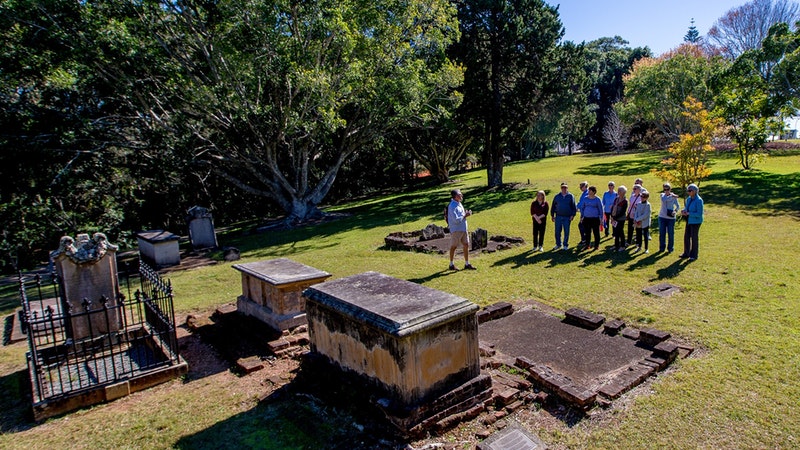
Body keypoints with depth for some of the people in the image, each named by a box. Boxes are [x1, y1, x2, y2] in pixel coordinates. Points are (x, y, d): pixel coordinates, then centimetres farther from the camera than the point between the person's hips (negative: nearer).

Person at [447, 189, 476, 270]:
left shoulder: (459, 204, 11)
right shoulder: (452, 206, -19)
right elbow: (456, 220, -24)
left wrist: (466, 213, 2)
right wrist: (465, 215, -15)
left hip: (463, 229, 9)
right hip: (456, 230, -9)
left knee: (466, 245, 10)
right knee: (454, 247, 4)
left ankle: (467, 264, 19)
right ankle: (451, 264, 17)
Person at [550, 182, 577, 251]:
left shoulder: (571, 196, 4)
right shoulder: (557, 196, 8)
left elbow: (574, 207, 4)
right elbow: (553, 206, 12)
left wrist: (573, 215, -5)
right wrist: (552, 215, 9)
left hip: (567, 217, -1)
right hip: (558, 217, 1)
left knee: (566, 232, 4)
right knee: (557, 231, 3)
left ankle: (566, 245, 16)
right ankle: (558, 244, 16)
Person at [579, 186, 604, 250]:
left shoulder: (597, 199, -3)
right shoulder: (585, 199, 6)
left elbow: (601, 209, 2)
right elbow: (582, 208, 15)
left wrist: (601, 218, -1)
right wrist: (581, 216, 11)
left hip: (595, 218, -3)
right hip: (586, 218, 3)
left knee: (596, 233, 2)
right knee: (587, 233, 7)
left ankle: (597, 245, 14)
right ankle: (588, 245, 17)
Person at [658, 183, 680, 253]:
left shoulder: (674, 197, -1)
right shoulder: (662, 195, 3)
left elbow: (678, 206, 5)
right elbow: (663, 199, -20)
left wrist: (675, 211, -14)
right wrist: (671, 196, -26)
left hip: (671, 218, -2)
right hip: (662, 217, 2)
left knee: (670, 234, 1)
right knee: (662, 233, 6)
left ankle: (670, 248, 13)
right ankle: (662, 248, 17)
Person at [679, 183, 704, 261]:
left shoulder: (699, 200, -19)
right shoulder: (688, 199, 3)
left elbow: (699, 214, -20)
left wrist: (688, 213, -24)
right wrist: (683, 211, -5)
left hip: (695, 222, -7)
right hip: (689, 221, 7)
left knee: (694, 238, 3)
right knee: (686, 237, 13)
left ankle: (694, 255, 16)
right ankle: (686, 253, 26)